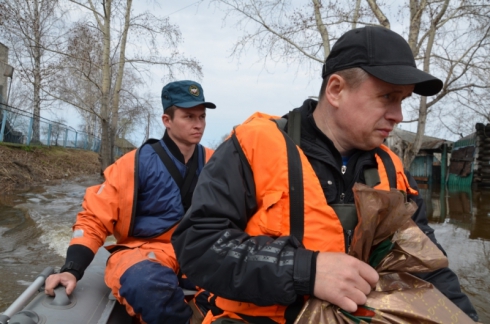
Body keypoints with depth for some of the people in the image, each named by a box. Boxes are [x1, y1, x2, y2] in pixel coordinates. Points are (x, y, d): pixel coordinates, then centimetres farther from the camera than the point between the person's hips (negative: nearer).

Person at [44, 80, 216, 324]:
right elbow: (95, 217, -4)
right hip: (145, 251, -2)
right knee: (149, 286, -37)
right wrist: (72, 269, -15)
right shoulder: (137, 164, -7)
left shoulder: (212, 163, 3)